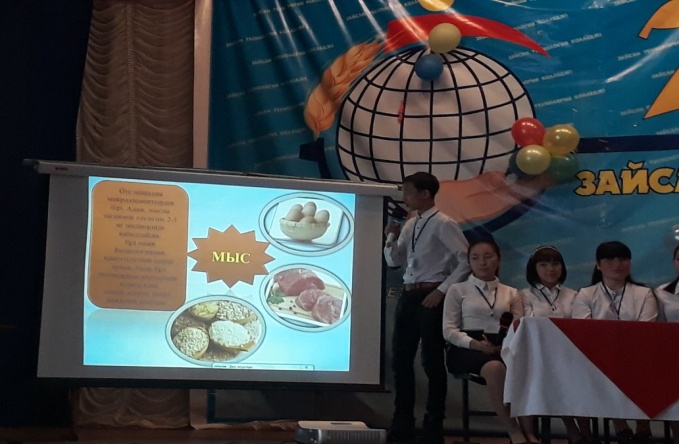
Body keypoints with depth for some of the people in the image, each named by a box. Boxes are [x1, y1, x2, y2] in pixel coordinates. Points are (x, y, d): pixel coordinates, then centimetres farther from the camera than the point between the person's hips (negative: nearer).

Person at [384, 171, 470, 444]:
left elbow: (466, 261, -14)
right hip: (408, 296, 8)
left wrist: (442, 290, -15)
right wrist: (391, 238, -1)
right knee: (401, 360, 10)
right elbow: (394, 262, 16)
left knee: (432, 361, 2)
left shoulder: (443, 224, -10)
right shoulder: (409, 225, 12)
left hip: (430, 297, -7)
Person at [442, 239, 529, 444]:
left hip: (501, 348, 3)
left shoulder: (511, 293, 21)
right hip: (468, 349, -3)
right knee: (494, 367, -40)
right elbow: (449, 330, 1)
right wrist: (476, 344, -16)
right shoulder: (458, 290, 12)